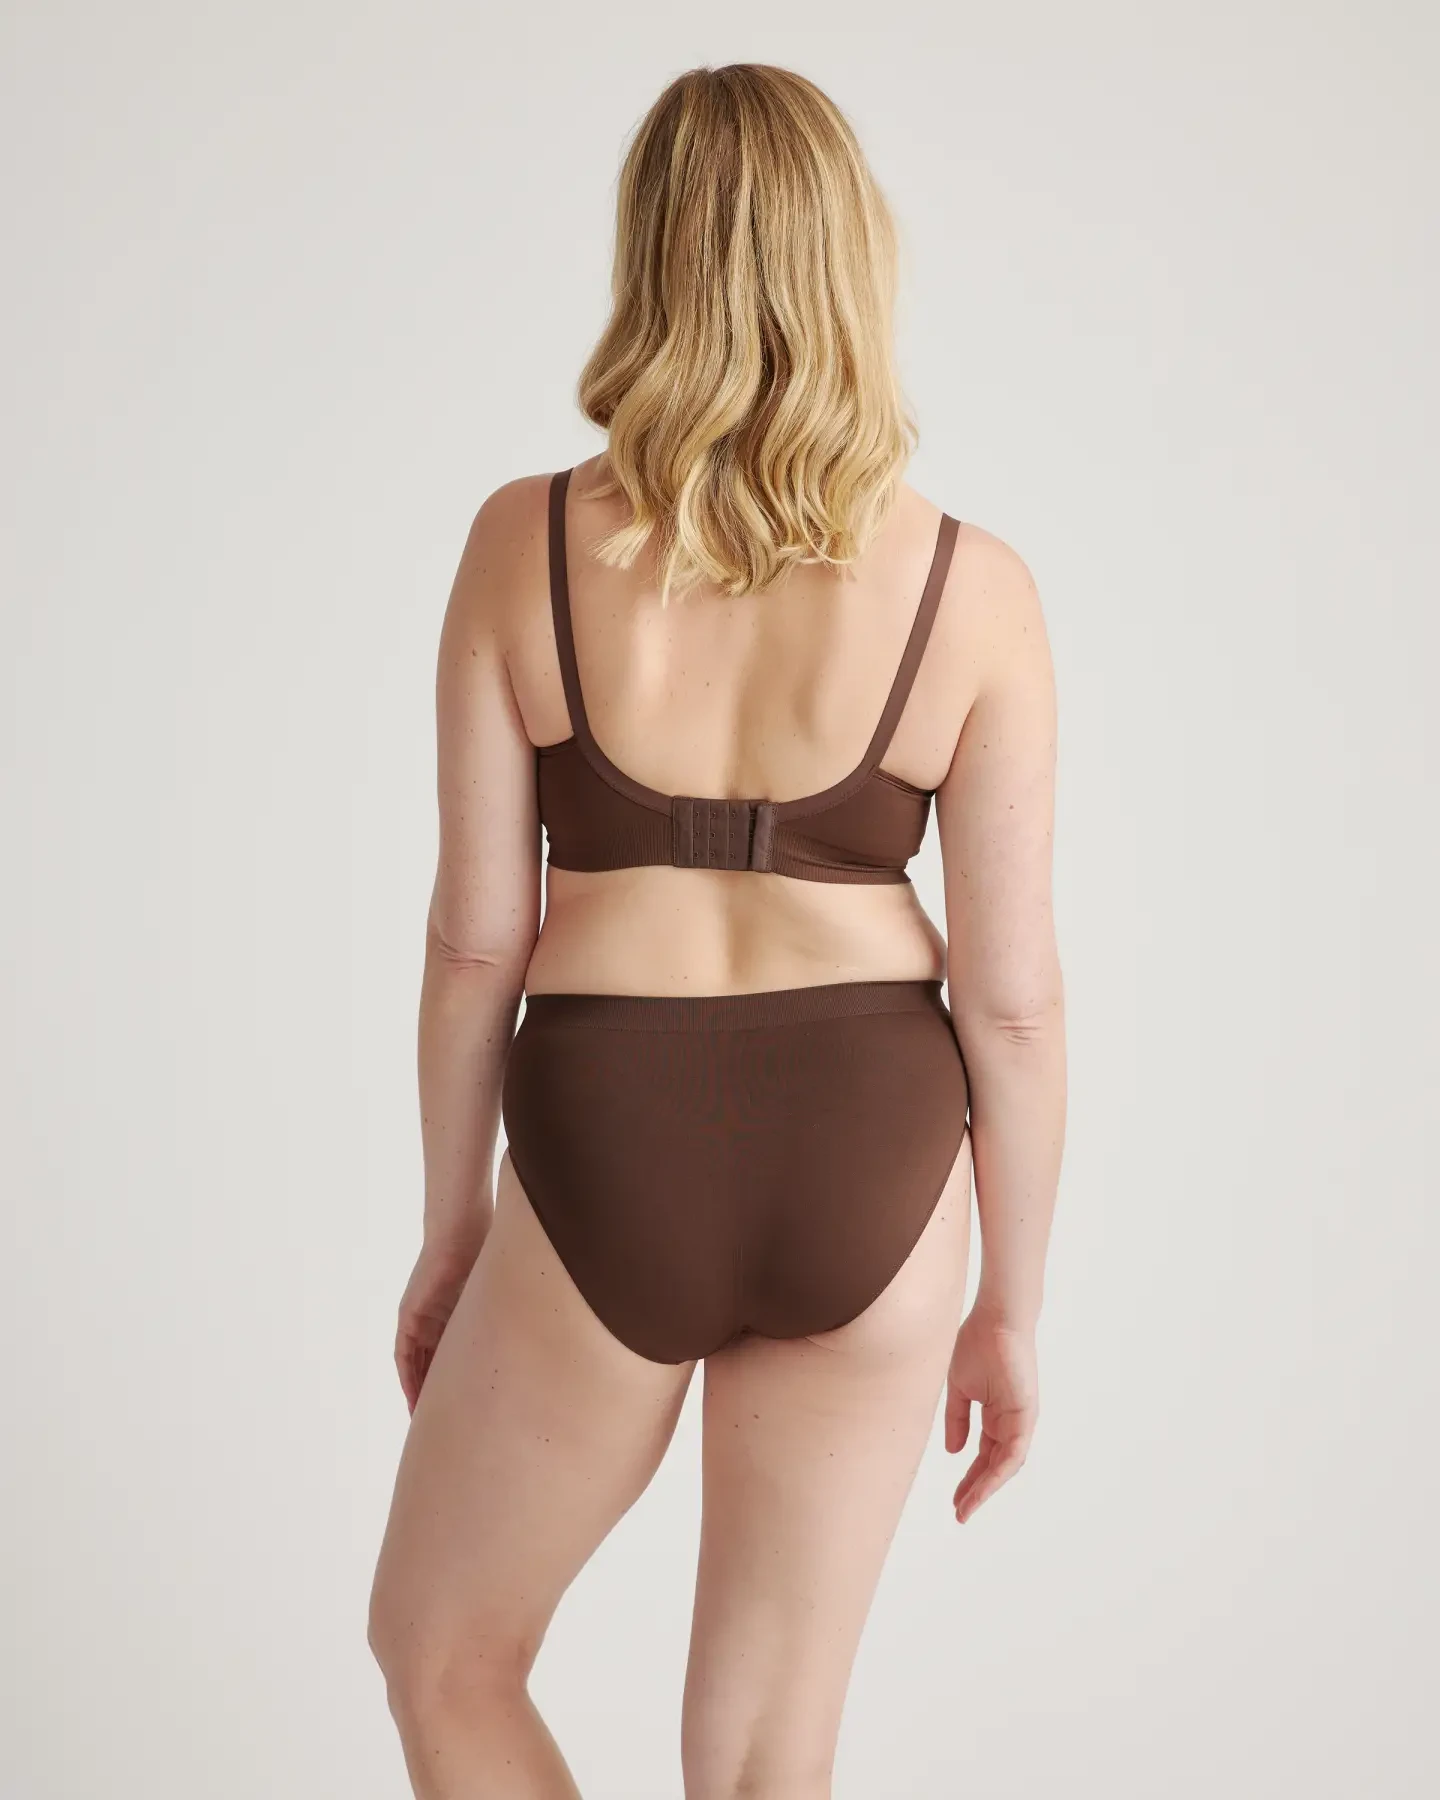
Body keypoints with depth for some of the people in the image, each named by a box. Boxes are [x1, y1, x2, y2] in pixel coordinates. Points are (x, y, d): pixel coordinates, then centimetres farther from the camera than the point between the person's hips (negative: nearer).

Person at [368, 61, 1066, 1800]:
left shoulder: (527, 543, -7)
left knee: (442, 1651, 24)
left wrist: (452, 1232, 10)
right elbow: (1012, 994, -3)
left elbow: (476, 937, -4)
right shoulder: (970, 588, -5)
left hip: (613, 1158, -1)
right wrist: (1011, 1304, 9)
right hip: (868, 1165, 2)